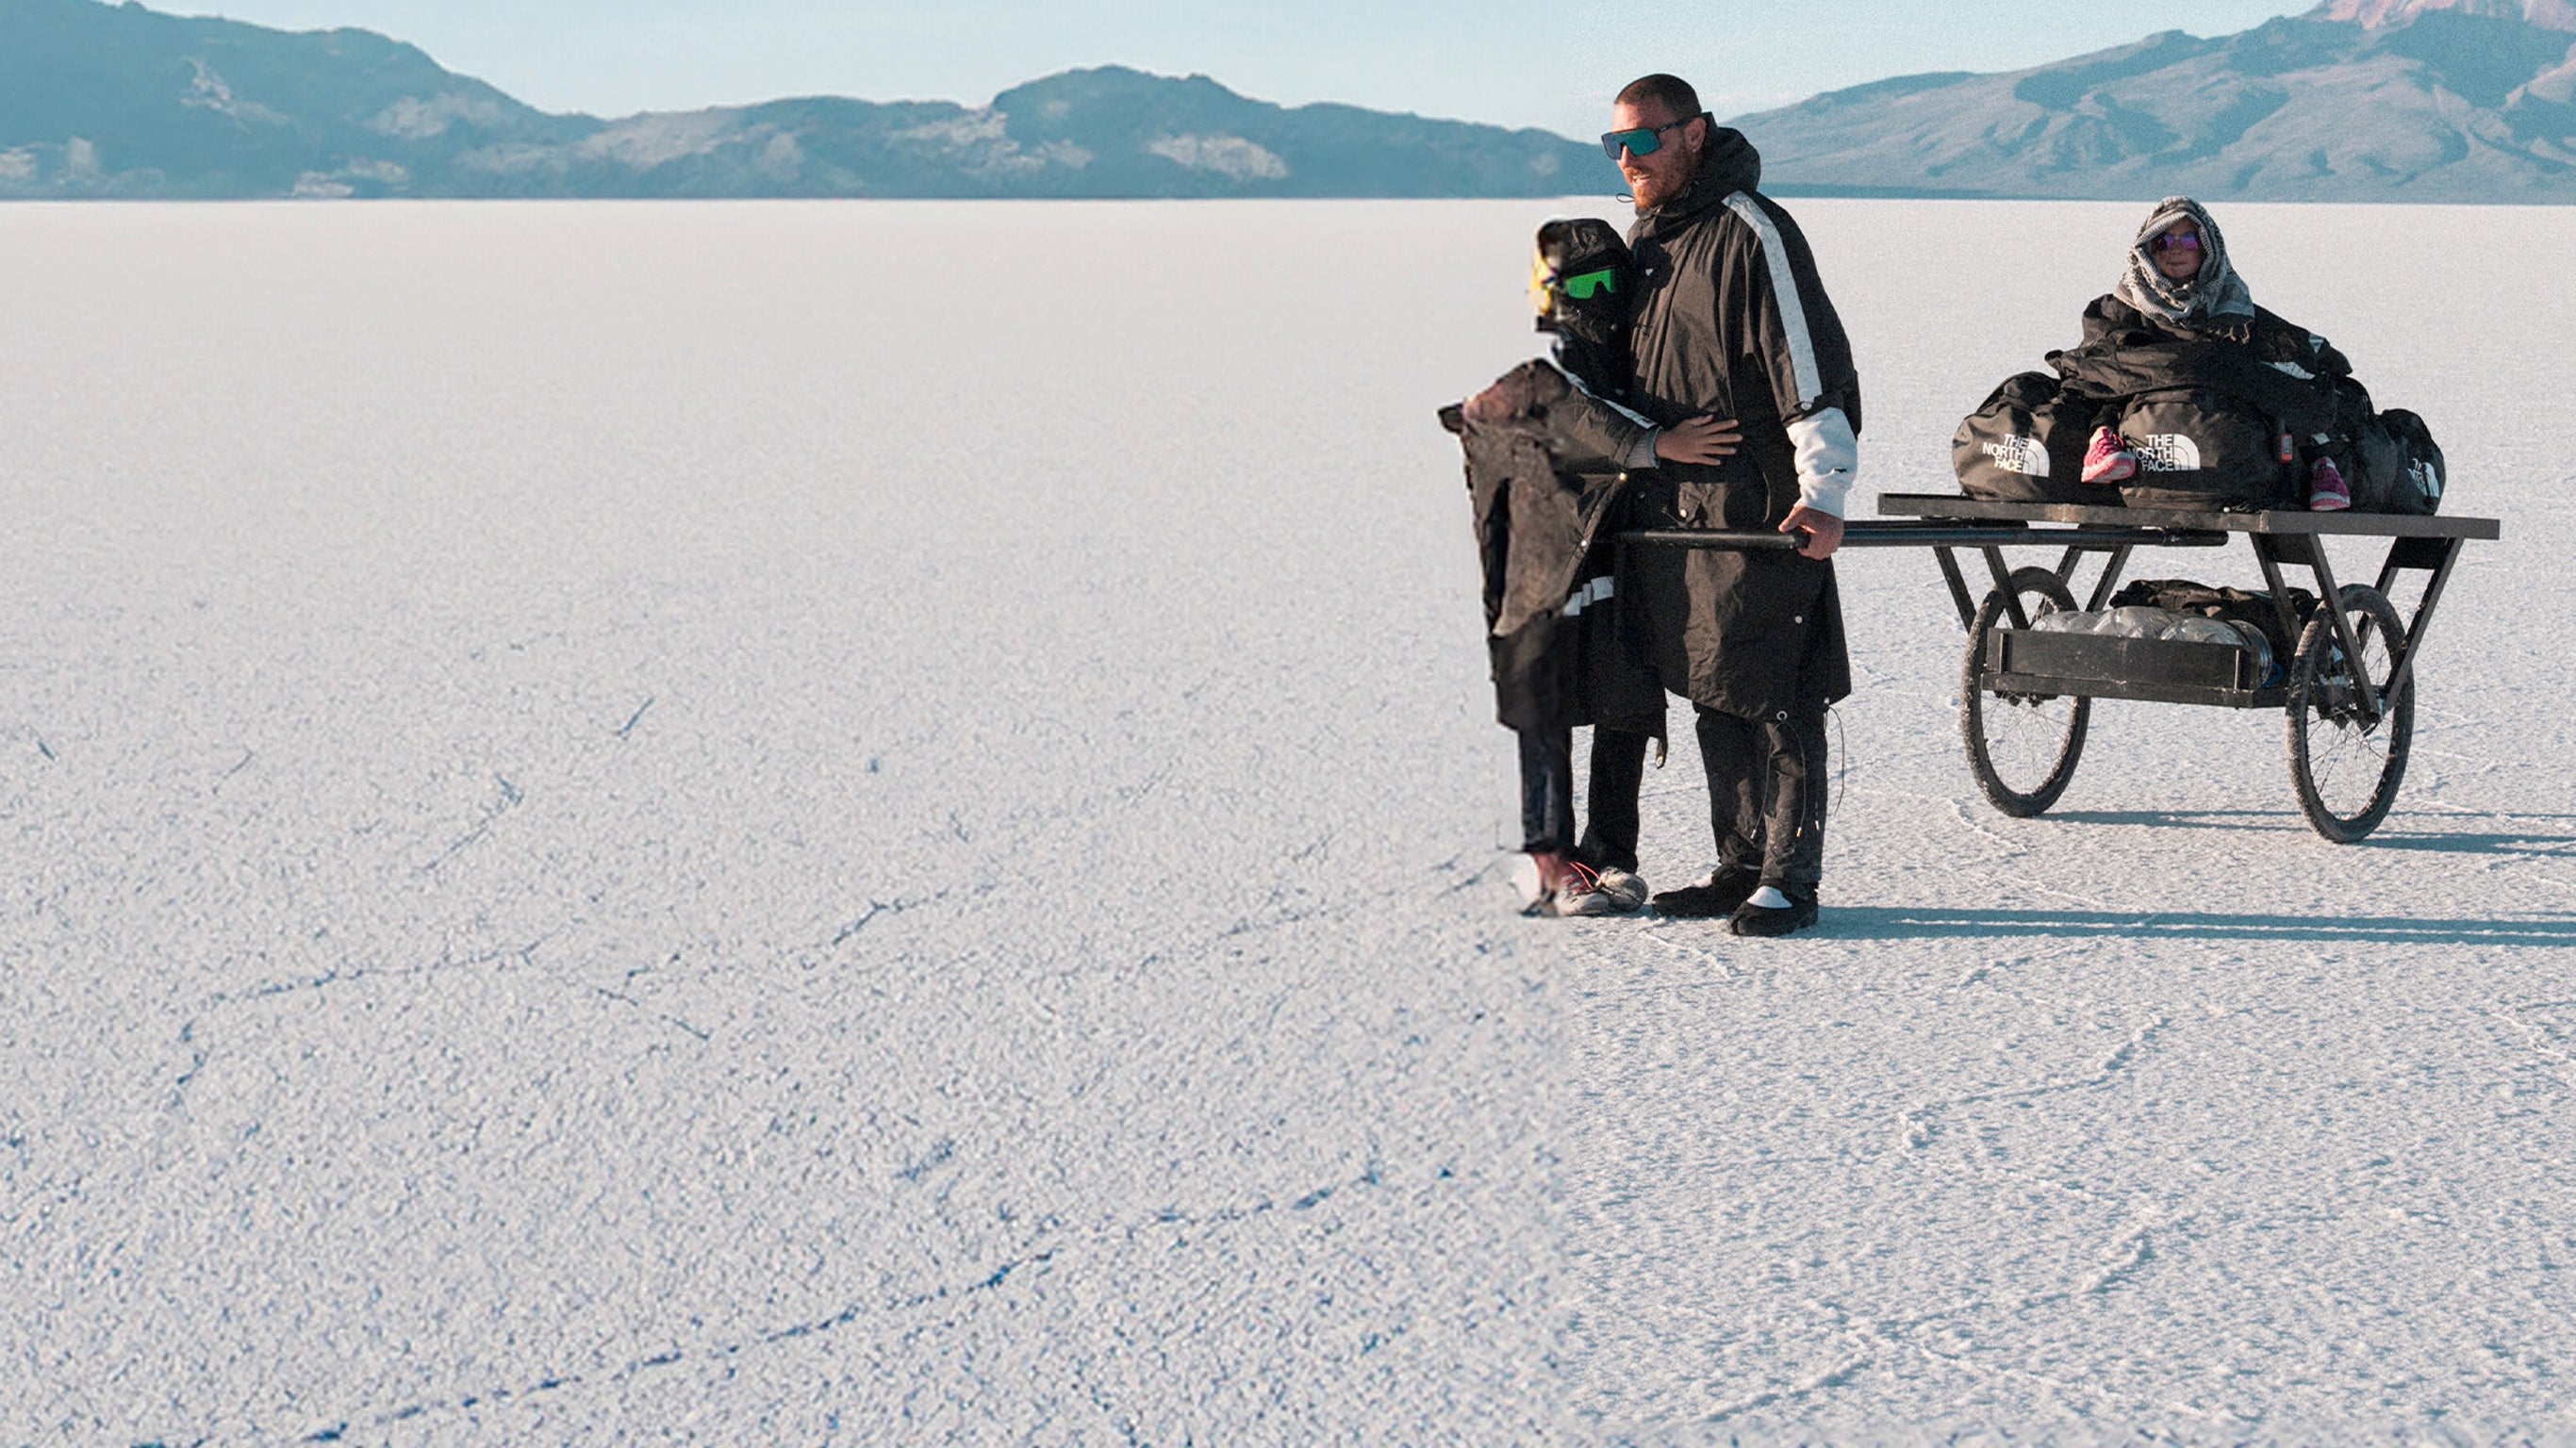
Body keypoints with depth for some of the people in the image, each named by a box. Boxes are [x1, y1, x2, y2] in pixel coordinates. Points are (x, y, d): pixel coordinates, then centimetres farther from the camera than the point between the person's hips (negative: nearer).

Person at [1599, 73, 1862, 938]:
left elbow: (1812, 366, -17)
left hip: (1756, 509, -8)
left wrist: (1823, 493, -22)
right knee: (1710, 697, 11)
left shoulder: (1750, 233, -11)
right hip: (1669, 510, 8)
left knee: (1776, 697, -4)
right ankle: (1741, 866, 19)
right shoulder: (1646, 240, 15)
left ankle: (1789, 881, 0)